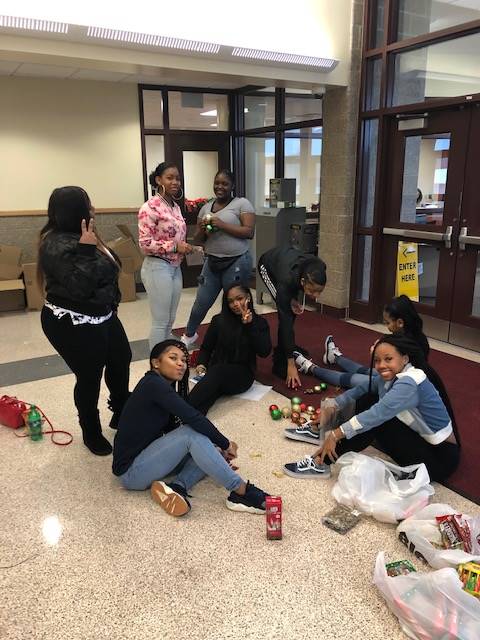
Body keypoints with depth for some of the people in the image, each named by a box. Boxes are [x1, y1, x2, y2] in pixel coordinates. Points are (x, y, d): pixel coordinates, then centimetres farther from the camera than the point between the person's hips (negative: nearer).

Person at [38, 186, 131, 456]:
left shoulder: (79, 237, 8)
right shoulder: (58, 245, -23)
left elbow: (103, 272, 20)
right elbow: (79, 287, -31)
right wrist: (86, 250, -31)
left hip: (102, 316, 10)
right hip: (73, 326, -10)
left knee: (121, 361, 20)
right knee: (89, 377, 4)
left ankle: (121, 414, 41)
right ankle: (92, 432, 27)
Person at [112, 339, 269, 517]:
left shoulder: (165, 388, 9)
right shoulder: (153, 384, -18)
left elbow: (173, 433, 11)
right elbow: (193, 418, -25)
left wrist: (218, 449, 2)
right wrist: (225, 444, -12)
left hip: (147, 457, 9)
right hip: (131, 472, -9)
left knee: (208, 447, 4)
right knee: (193, 433, -24)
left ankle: (176, 487, -17)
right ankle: (242, 491, -19)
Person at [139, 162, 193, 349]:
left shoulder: (176, 206, 11)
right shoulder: (150, 207, -14)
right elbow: (145, 244, -19)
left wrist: (185, 246, 4)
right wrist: (175, 246, -19)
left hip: (176, 267, 8)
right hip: (158, 267, -8)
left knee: (170, 321, 16)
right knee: (160, 322, 0)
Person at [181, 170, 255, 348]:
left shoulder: (242, 203, -4)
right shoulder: (206, 208, 12)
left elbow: (249, 232, -14)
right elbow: (198, 240, 14)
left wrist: (223, 225, -20)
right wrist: (202, 231, -9)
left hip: (237, 263, -5)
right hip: (212, 263, 5)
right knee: (200, 304, 12)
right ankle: (189, 335, 36)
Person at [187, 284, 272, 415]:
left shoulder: (259, 322, 8)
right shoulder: (219, 320, 10)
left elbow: (264, 352, -8)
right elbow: (206, 348, 14)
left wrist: (250, 325, -16)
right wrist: (201, 364, -8)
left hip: (242, 375, -2)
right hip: (216, 372, 2)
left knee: (218, 371, -35)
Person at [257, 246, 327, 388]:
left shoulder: (320, 269, -34)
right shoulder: (287, 281, -43)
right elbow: (285, 322, -39)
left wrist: (294, 298, -17)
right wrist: (291, 364, -38)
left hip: (287, 257, 5)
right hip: (268, 265, -5)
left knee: (292, 310, 0)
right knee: (286, 316, -17)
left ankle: (289, 347, 22)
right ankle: (280, 363, -9)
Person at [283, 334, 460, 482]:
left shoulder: (409, 384, -28)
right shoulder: (391, 375, -2)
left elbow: (378, 414, -35)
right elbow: (360, 389, 6)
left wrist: (336, 434, -33)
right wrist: (333, 408, -7)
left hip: (441, 458, -8)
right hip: (419, 442, 8)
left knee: (376, 420, -25)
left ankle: (321, 463, -18)